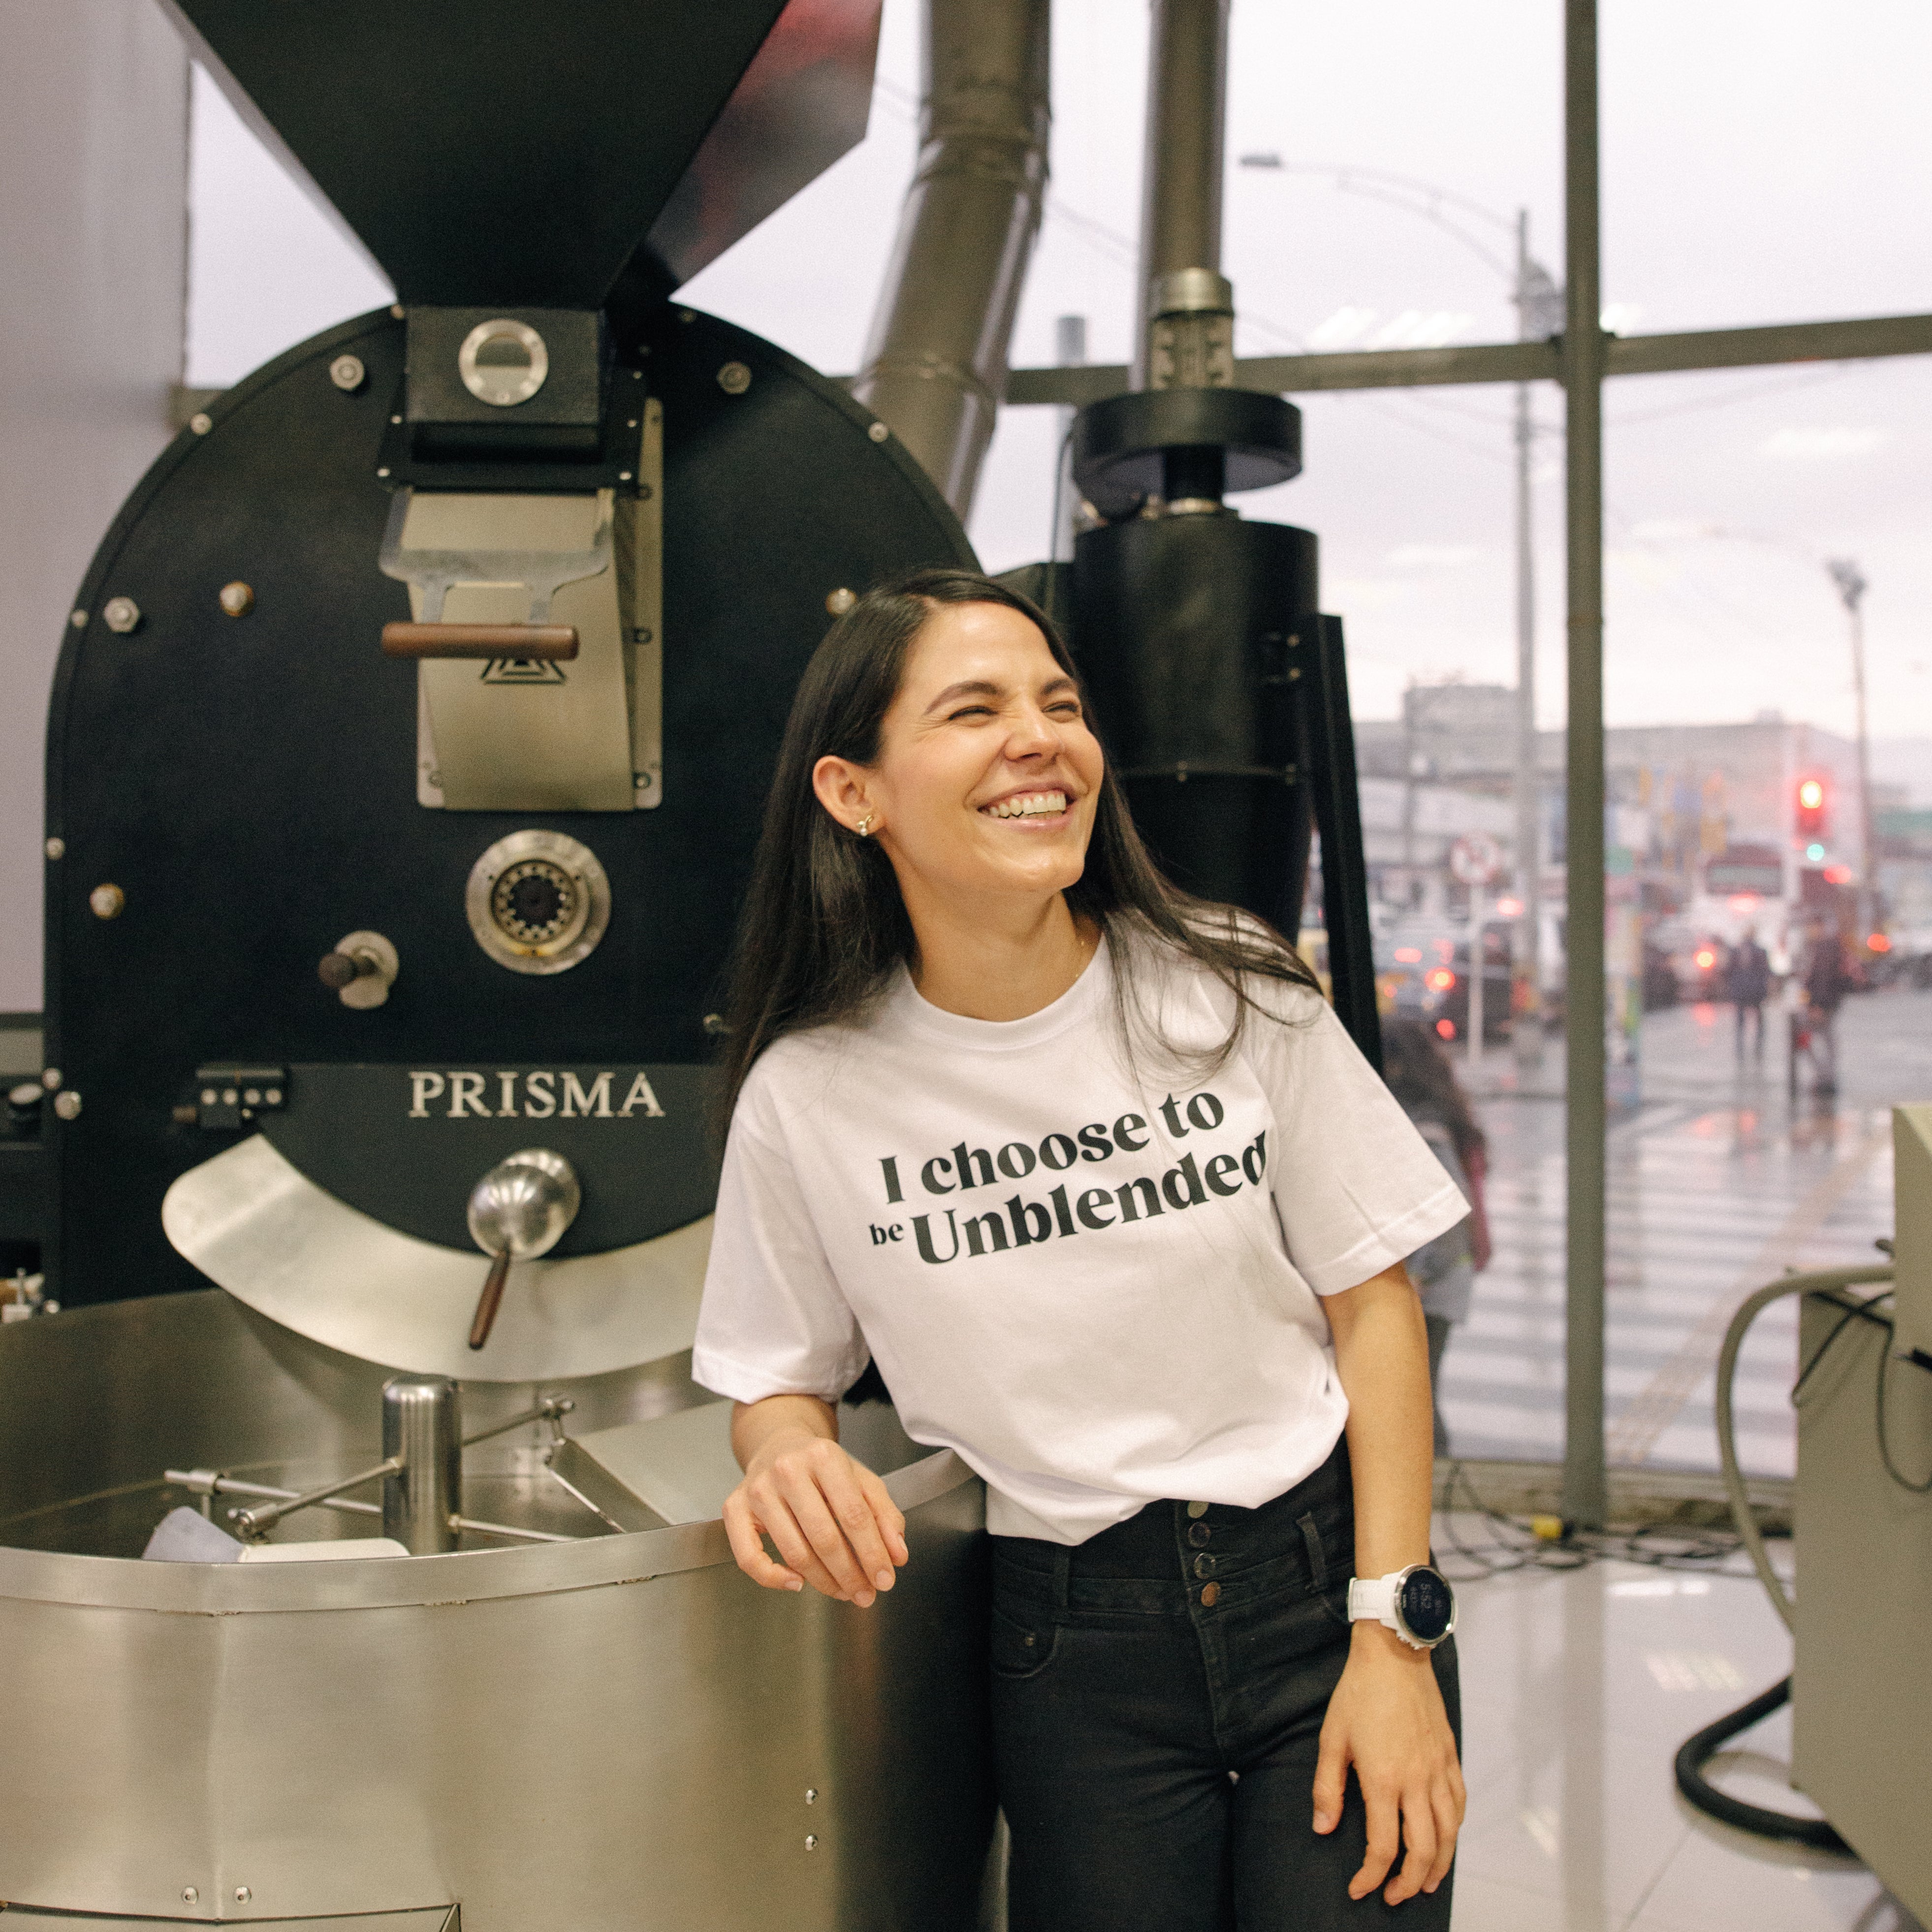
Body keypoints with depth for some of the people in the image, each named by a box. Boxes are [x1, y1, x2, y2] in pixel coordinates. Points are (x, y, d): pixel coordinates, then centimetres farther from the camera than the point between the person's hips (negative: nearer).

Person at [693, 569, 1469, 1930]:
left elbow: (1373, 1304, -2)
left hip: (1322, 1579, 1)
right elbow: (782, 1378, 6)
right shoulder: (808, 1095, -7)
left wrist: (1393, 1635, -7)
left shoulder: (1234, 992, -6)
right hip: (1075, 1647, 0)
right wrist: (790, 1456, -18)